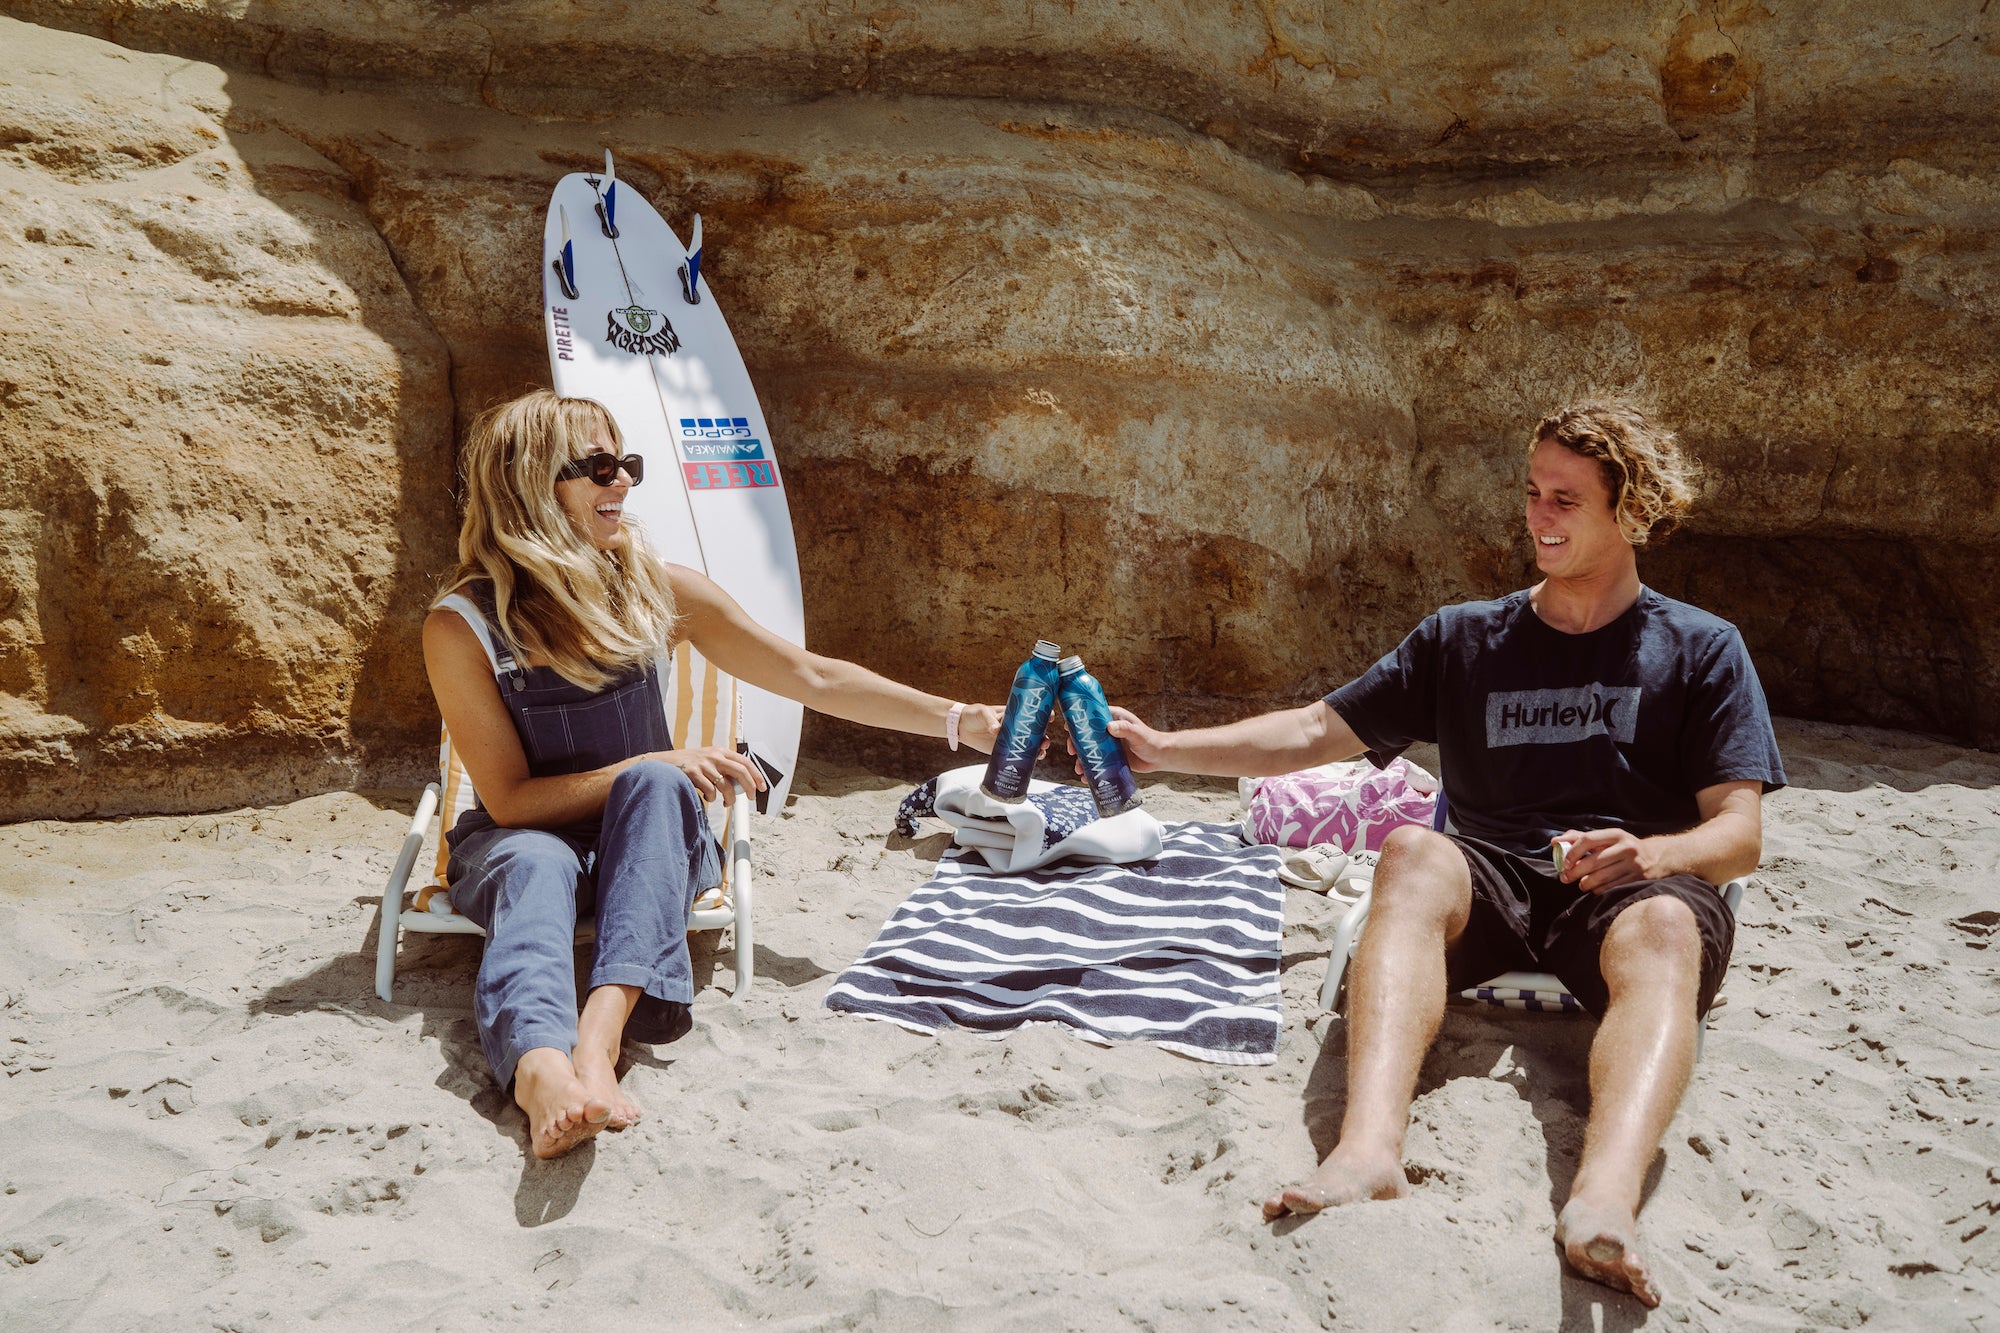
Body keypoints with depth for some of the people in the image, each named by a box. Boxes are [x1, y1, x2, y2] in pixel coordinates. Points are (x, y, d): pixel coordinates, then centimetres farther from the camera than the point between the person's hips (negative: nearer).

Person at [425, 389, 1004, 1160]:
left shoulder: (653, 590, -4)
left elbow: (812, 677, -3)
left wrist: (962, 722, -9)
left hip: (646, 838, 2)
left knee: (656, 787, -31)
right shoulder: (461, 625, -13)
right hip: (521, 840, -2)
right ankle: (540, 1066, -66)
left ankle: (606, 1017, -52)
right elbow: (512, 800, -12)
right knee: (536, 865, -36)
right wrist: (656, 769, -24)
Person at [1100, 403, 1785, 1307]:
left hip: (1633, 896, -1)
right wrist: (1165, 748, 5)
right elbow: (1319, 732, 15)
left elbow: (1740, 833, 3)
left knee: (1664, 928, -37)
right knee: (1412, 853, -33)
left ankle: (1604, 1199, -64)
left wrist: (1653, 855, -20)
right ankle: (1368, 1152, -55)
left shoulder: (1701, 650, 13)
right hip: (1493, 885, 2)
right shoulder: (1465, 640, 19)